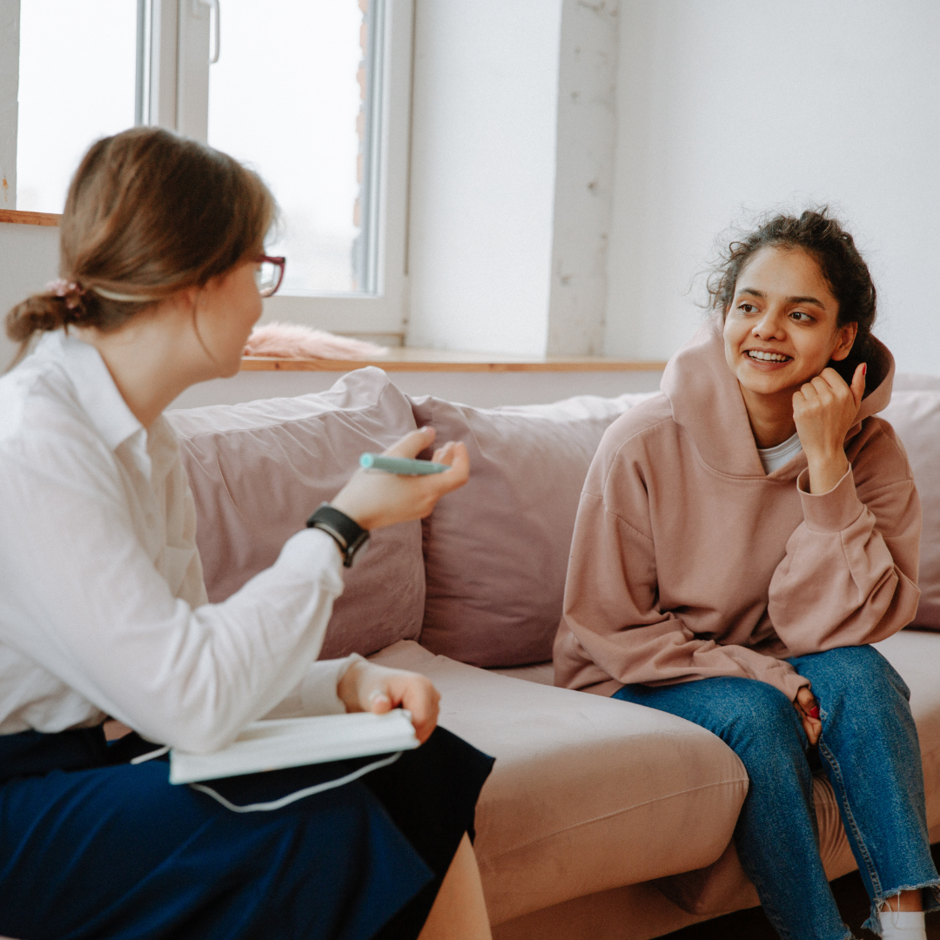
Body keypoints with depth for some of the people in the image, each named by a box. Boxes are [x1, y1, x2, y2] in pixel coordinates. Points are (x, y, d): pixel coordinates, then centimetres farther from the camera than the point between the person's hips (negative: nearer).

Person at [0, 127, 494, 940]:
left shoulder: (141, 433, 9)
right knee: (318, 828, -27)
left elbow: (173, 661, 6)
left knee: (426, 770, -6)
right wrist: (344, 524, -18)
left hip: (101, 753, 9)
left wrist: (347, 681, -10)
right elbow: (193, 702, -27)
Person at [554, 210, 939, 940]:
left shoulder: (870, 450, -11)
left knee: (859, 675, -27)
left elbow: (838, 626, -19)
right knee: (755, 715, -31)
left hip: (776, 670, 3)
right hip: (641, 683, -2)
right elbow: (609, 628, -12)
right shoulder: (643, 445, -18)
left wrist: (825, 465, -28)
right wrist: (763, 677, -22)